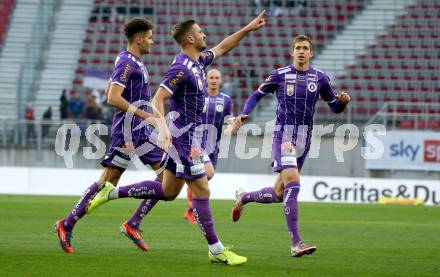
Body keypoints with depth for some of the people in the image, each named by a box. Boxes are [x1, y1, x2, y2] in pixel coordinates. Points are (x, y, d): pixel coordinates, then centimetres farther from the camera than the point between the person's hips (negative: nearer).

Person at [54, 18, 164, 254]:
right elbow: (113, 98, -23)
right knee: (107, 182, -7)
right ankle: (66, 225, 1)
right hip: (127, 131, -10)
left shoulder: (133, 62, 17)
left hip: (141, 131, 10)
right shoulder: (127, 63, -14)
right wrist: (143, 114, -23)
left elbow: (110, 91, 26)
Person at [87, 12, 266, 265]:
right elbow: (158, 99, -22)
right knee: (202, 191, -5)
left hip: (189, 136, 10)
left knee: (168, 191, 15)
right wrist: (162, 128, -35)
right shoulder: (182, 68, -19)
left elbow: (221, 49, 28)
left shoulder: (198, 61, 10)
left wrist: (248, 29, 27)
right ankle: (216, 250, -1)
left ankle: (112, 192, 19)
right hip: (184, 137, -10)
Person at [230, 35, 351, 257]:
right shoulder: (279, 75, -1)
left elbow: (335, 107, 11)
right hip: (283, 136, -4)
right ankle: (296, 243, -25)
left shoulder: (320, 78, 6)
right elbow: (257, 95, 11)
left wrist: (343, 101, -12)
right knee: (292, 182, -24)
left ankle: (243, 198, 42)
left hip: (304, 139, 4)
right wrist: (244, 113, -6)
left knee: (279, 194, 9)